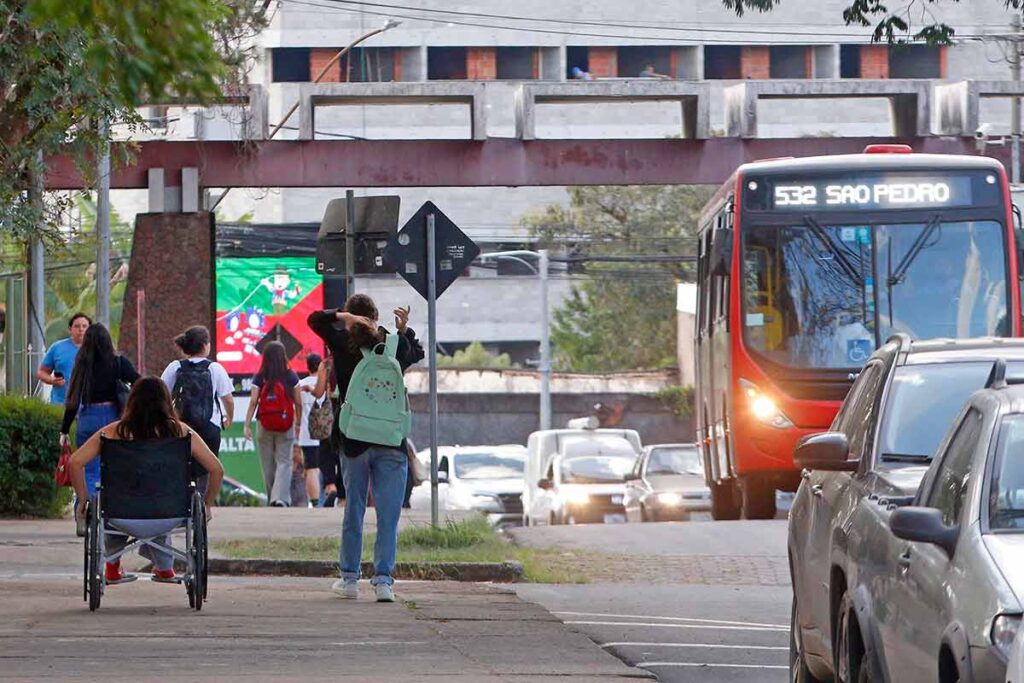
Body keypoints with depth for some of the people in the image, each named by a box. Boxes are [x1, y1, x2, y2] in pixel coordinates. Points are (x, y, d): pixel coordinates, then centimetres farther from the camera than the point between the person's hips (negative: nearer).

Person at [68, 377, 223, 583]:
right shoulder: (180, 432, -1)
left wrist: (83, 501, 8)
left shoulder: (114, 432, -3)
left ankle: (113, 569, 43)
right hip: (169, 518, 1)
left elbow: (75, 462, -6)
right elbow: (216, 470, 1)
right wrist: (206, 505, 18)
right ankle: (165, 568, 49)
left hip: (124, 519, -1)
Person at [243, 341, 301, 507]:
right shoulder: (291, 377, -4)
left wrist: (247, 425, -9)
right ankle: (281, 497, -15)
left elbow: (253, 402, -10)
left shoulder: (260, 378, -4)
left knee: (268, 464, 12)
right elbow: (298, 403, -1)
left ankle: (272, 498, 21)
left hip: (265, 425, 1)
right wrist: (298, 423, 13)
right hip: (286, 425, -1)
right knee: (284, 462, 2)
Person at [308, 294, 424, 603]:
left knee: (353, 511, 10)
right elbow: (418, 353, 24)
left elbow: (315, 319, 9)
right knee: (388, 516, 0)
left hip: (354, 440, 0)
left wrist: (344, 316, -2)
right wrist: (404, 330, 17)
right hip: (392, 443, 0)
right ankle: (383, 579, -6)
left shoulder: (343, 344, -5)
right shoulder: (396, 346, 1)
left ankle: (350, 578, 14)